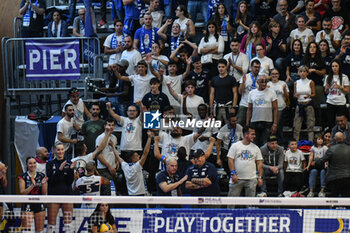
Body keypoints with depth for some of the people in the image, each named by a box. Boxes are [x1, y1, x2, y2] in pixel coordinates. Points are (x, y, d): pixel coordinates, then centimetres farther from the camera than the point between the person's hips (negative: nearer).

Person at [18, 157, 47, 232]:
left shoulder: (42, 176, 7)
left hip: (40, 205, 3)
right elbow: (22, 192, -10)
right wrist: (32, 185, -22)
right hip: (28, 205, -3)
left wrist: (43, 184, -13)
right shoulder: (23, 177, -2)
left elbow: (44, 193, 5)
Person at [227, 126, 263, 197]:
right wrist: (233, 174, -11)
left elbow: (259, 163, 8)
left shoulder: (255, 148, 8)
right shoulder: (235, 146, 1)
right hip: (237, 178, -2)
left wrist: (260, 177, 1)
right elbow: (230, 160, -2)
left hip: (251, 179, 2)